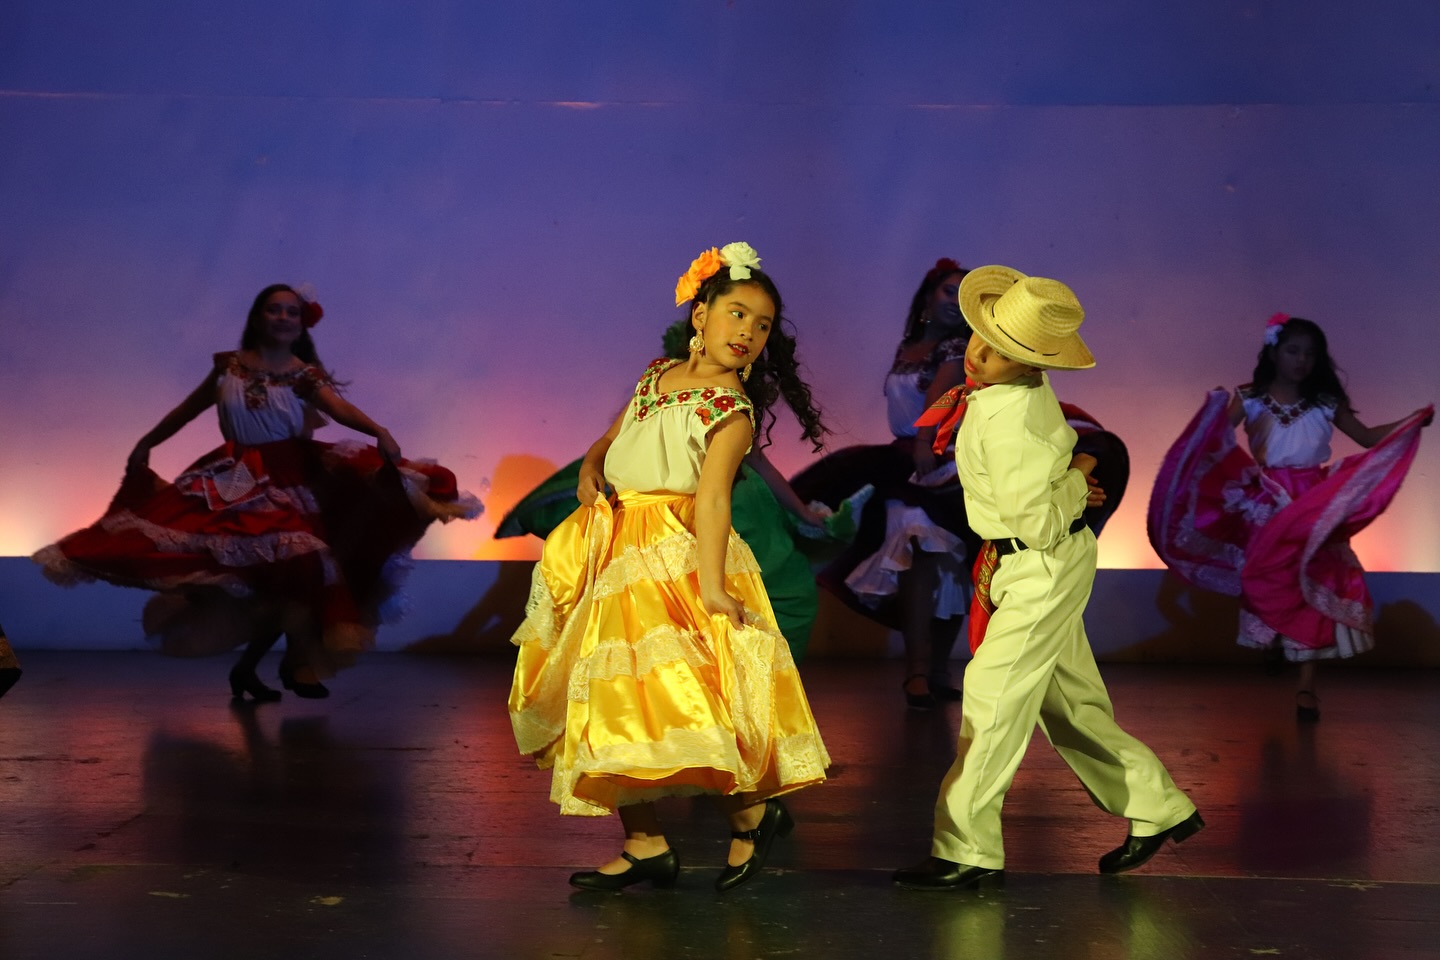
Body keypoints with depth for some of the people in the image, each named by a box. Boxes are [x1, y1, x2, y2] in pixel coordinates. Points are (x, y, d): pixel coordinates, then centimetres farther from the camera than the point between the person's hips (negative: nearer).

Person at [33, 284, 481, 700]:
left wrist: (378, 432, -40)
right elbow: (189, 408, 19)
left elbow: (339, 406, -21)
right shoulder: (229, 365, 4)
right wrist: (146, 444, 26)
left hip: (285, 486, -1)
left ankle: (246, 668, 12)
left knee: (289, 579, -6)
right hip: (230, 480, 1)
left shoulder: (306, 375, -2)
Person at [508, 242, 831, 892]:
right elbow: (609, 441, 23)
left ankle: (752, 813, 8)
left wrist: (710, 584, -28)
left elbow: (711, 496, -19)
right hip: (613, 547, 7)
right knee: (613, 695, 8)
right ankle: (644, 845, 17)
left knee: (675, 691, -15)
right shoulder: (656, 377, 12)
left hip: (677, 556, -7)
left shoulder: (732, 408, -7)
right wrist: (590, 471, 1)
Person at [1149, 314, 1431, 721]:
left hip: (1317, 507, 1)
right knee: (1269, 584, 2)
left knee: (1314, 587, -4)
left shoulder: (1326, 403, 4)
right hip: (1268, 506, -1)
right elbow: (1216, 441, -9)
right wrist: (1214, 412, -30)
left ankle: (1306, 685, -3)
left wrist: (1414, 422, -4)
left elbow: (1367, 437, 9)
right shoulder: (1249, 400, 0)